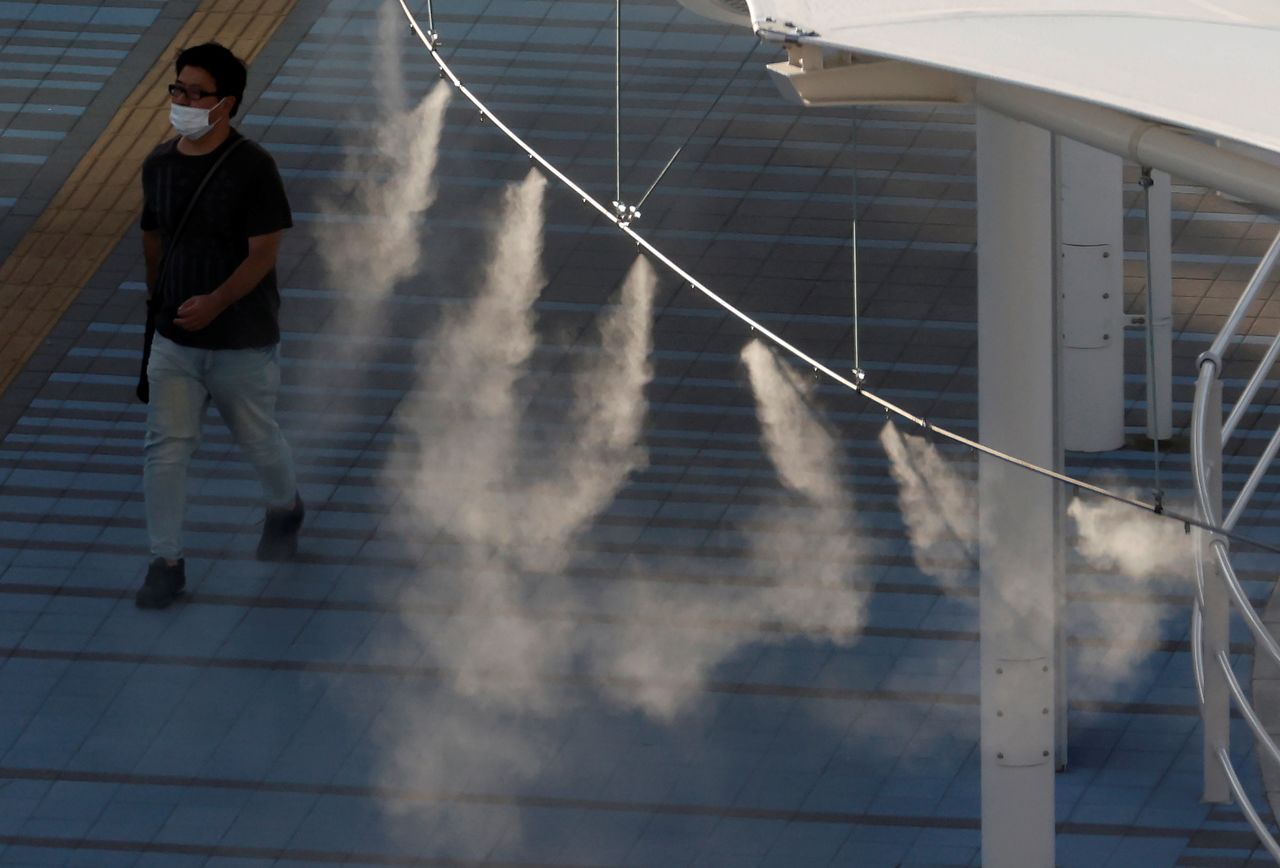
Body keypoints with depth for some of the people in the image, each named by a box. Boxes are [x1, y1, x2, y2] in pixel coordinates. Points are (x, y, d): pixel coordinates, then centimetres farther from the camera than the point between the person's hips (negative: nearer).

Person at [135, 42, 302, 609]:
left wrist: (216, 302, -30)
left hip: (243, 343, -4)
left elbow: (264, 253, -19)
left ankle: (285, 510, 45)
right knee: (165, 450, -2)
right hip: (174, 341, 4)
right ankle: (166, 563, 5)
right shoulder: (159, 165, -1)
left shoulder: (252, 168, -17)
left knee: (258, 441, 15)